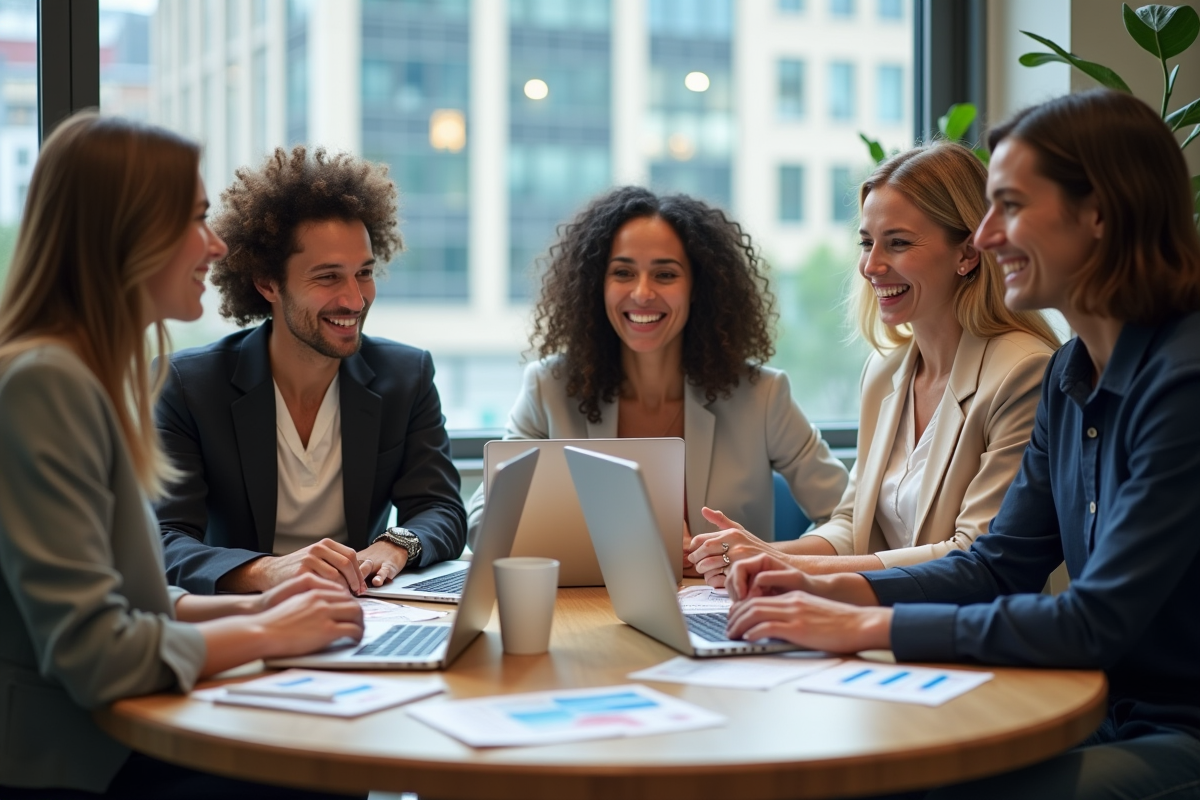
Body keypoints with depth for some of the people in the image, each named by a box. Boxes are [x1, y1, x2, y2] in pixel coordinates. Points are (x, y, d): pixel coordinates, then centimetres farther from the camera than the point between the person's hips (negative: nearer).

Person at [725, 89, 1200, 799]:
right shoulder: (1071, 375, 10)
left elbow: (1098, 621, -23)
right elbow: (1000, 564, 12)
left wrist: (866, 626, -21)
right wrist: (833, 590, -3)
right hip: (1113, 720, 7)